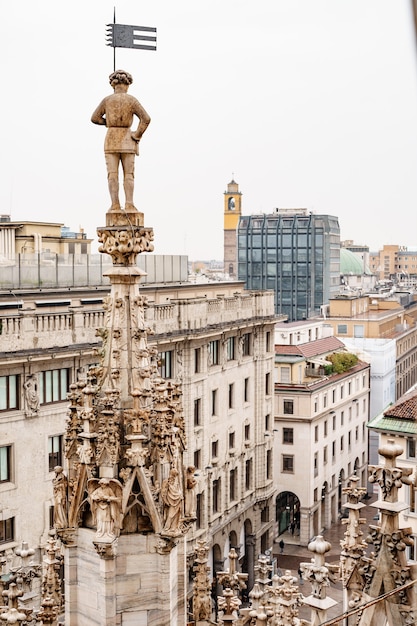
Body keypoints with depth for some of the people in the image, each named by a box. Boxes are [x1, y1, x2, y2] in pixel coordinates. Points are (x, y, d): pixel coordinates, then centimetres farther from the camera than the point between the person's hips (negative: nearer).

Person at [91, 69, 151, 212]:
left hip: (111, 140, 1)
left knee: (112, 174, -1)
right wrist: (137, 135, -4)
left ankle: (115, 204, -9)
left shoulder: (106, 100, 1)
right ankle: (129, 204, -10)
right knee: (128, 174, 0)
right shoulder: (132, 100, -4)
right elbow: (146, 119, -13)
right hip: (127, 141, -1)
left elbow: (95, 118, 7)